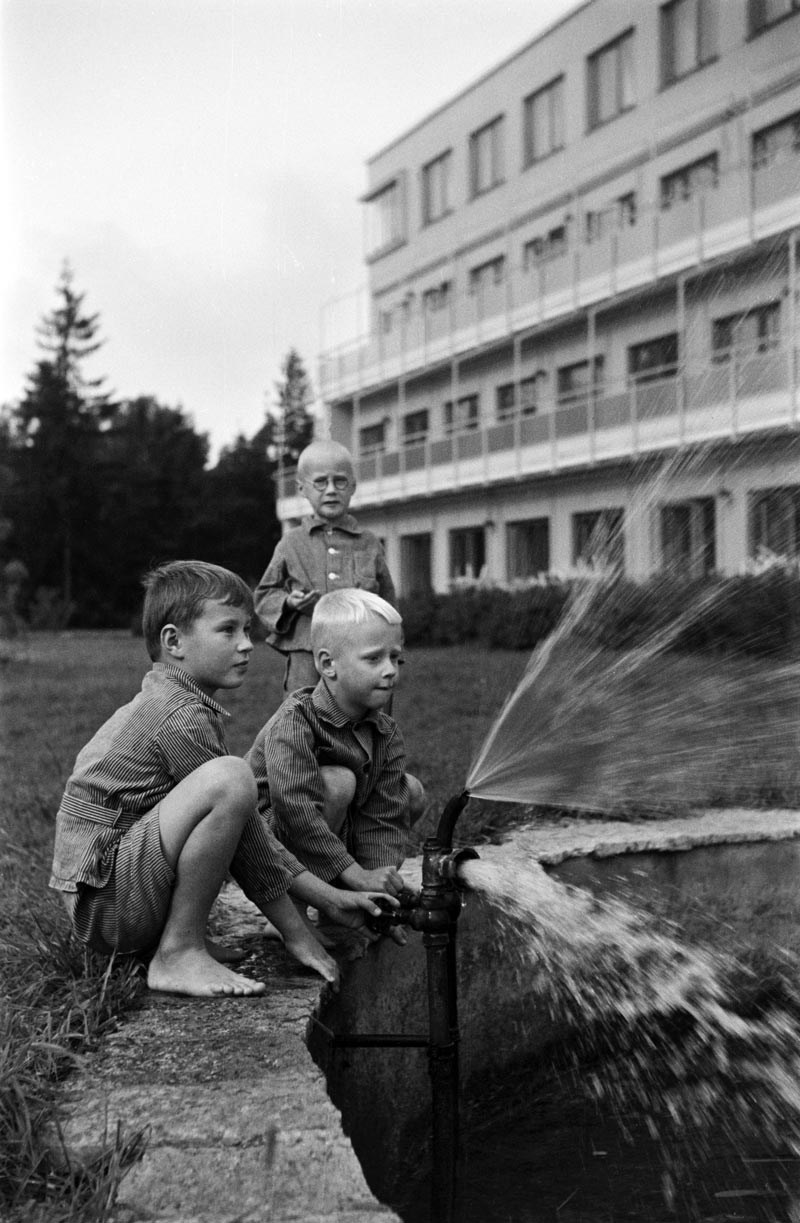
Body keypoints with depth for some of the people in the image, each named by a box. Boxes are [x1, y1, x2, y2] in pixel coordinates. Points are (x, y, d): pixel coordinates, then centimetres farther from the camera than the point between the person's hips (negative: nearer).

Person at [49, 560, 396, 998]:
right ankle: (179, 952, -16)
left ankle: (171, 934, 9)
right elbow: (245, 841, -15)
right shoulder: (180, 716, -16)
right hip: (104, 905, -10)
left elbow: (244, 824, 14)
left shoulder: (165, 700, 15)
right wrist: (295, 934, -8)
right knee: (230, 778, -29)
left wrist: (325, 896, 10)